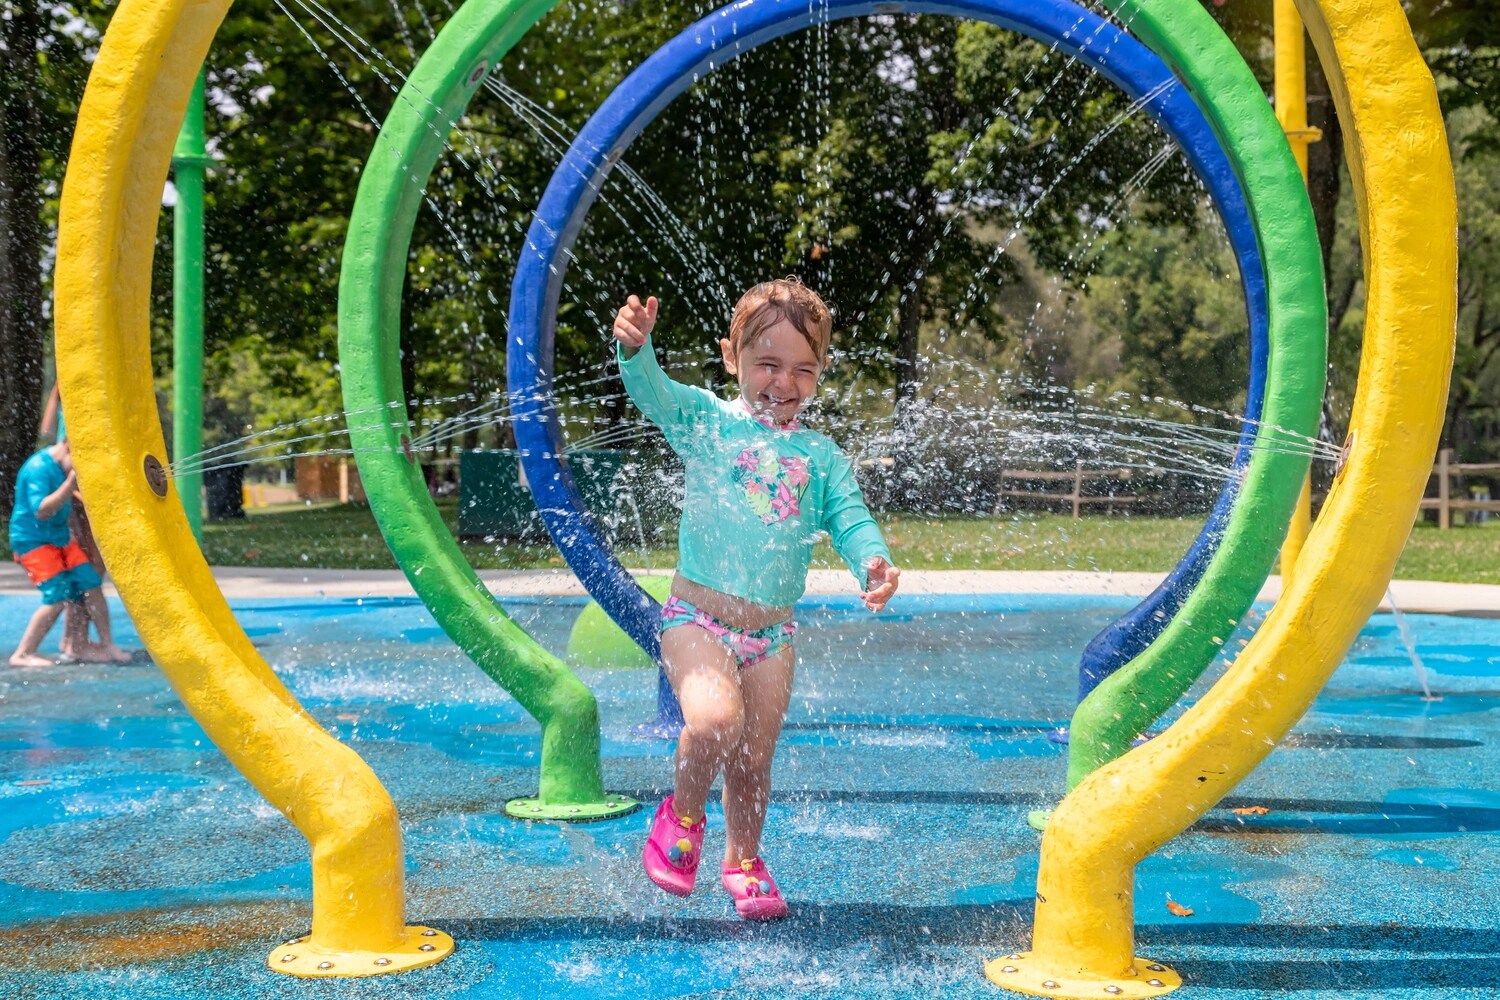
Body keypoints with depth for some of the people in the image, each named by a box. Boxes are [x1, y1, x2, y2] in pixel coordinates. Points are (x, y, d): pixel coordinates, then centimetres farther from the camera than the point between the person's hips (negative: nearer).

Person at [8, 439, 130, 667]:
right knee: (58, 596, -17)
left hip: (60, 537, 9)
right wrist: (71, 483, -33)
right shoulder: (38, 468, -22)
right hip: (32, 540, -9)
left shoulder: (65, 466, 4)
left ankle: (107, 646, 13)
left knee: (91, 584, 3)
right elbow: (41, 510, -30)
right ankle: (22, 655, -6)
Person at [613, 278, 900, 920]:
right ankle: (682, 814, 4)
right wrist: (635, 348, -42)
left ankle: (742, 860, 37)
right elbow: (655, 393, -20)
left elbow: (850, 518, -2)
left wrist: (873, 561, -25)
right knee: (714, 721, -27)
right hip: (697, 618, -4)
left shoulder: (821, 456, 6)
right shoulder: (707, 421, -3)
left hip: (773, 631, 4)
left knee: (754, 760, 10)